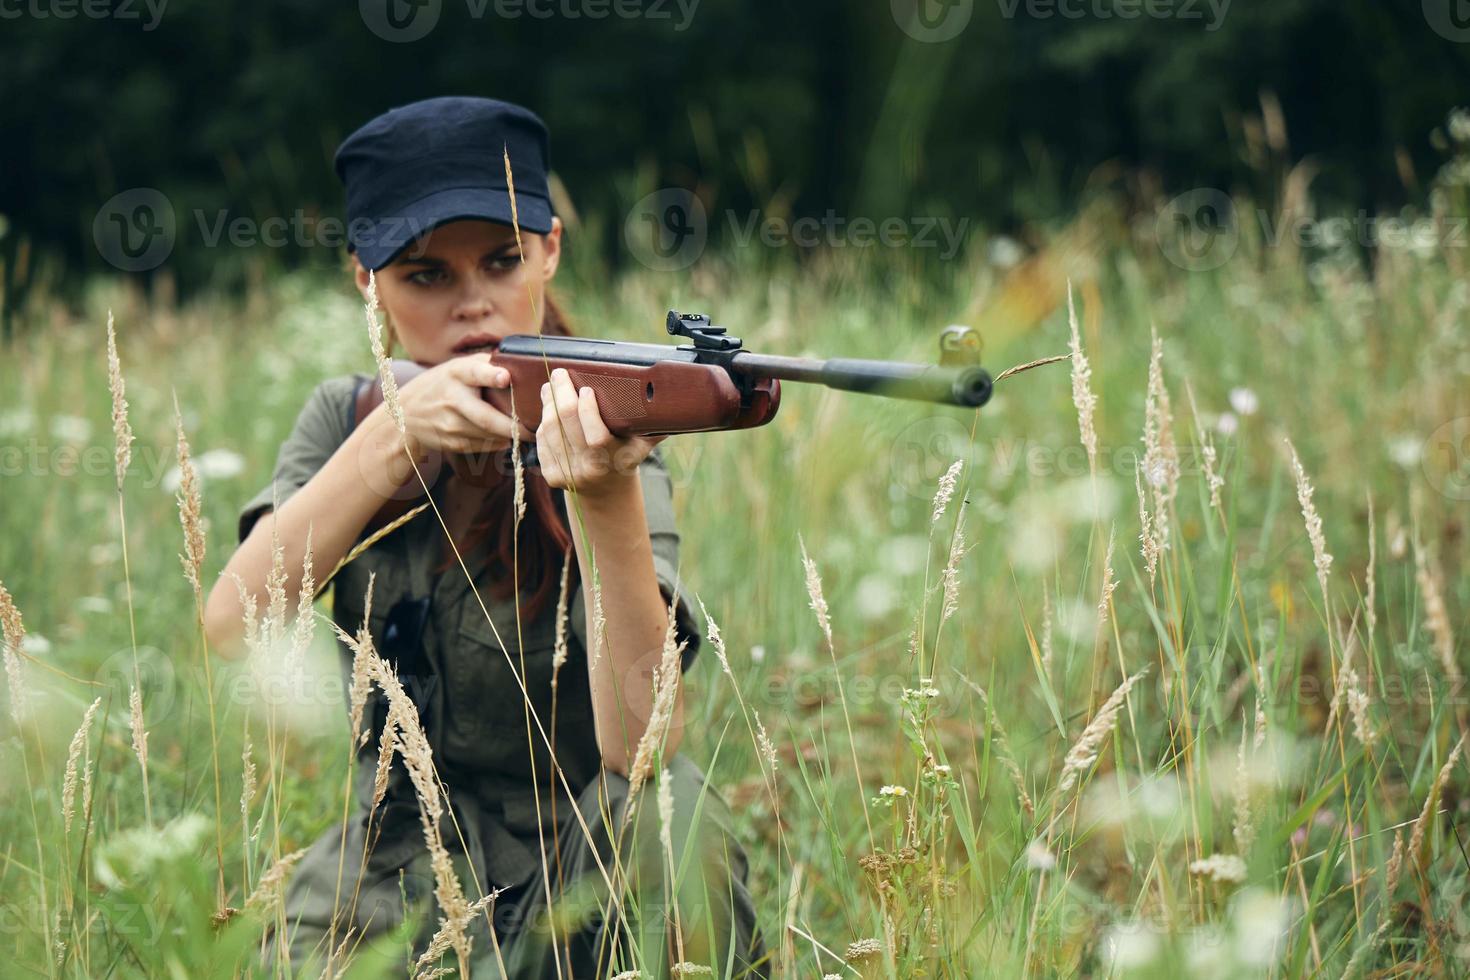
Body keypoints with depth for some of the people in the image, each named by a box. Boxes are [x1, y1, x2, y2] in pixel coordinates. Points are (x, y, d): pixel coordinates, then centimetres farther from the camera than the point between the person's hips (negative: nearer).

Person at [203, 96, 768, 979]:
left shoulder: (596, 444, -13)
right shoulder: (349, 419, 1)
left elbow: (640, 743, -28)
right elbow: (231, 629, -16)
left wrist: (607, 501, -43)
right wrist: (391, 440, -26)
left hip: (575, 898, -2)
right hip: (383, 895, 2)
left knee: (667, 813, -32)